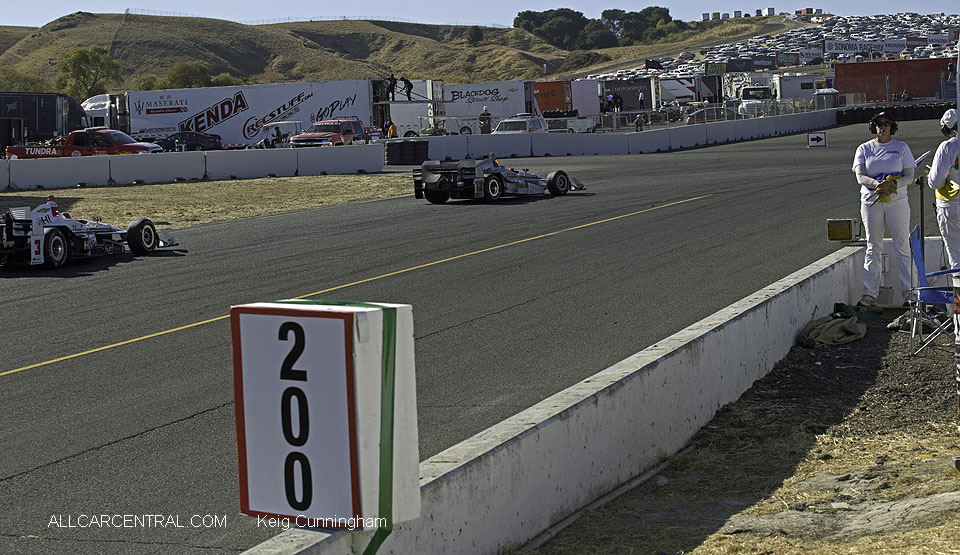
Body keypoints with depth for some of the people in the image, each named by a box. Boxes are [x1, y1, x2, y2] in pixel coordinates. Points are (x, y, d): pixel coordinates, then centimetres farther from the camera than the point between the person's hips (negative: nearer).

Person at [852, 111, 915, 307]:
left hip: (897, 201, -1)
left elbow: (909, 176, 2)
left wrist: (892, 183, -18)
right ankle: (870, 294, 0)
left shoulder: (901, 148, 7)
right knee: (873, 247, 2)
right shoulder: (864, 149, 8)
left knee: (902, 246, -1)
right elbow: (860, 176, -2)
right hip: (871, 201, 1)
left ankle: (908, 291, 3)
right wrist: (877, 184, -22)